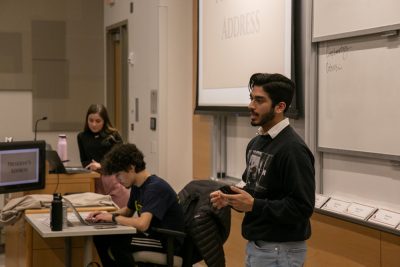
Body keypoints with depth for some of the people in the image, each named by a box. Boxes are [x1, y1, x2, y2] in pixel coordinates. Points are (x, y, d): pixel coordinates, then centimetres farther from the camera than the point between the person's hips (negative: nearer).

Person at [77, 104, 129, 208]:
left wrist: (101, 165, -16)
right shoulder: (82, 137, 12)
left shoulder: (113, 136, 2)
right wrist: (92, 166, -9)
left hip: (114, 177, -2)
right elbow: (84, 162, 12)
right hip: (95, 179, 2)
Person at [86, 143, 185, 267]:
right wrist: (108, 215, 3)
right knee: (100, 237, 2)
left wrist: (114, 218, -20)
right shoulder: (137, 186, 4)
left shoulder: (155, 187, -23)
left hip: (168, 242, -9)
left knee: (117, 243, -26)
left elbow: (142, 224, -35)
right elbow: (128, 211, 23)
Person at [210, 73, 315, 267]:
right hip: (255, 245, 9)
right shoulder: (256, 143, 9)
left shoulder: (292, 149, -20)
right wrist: (230, 198, 2)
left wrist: (254, 206, -25)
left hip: (279, 251, -9)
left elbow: (302, 207, -23)